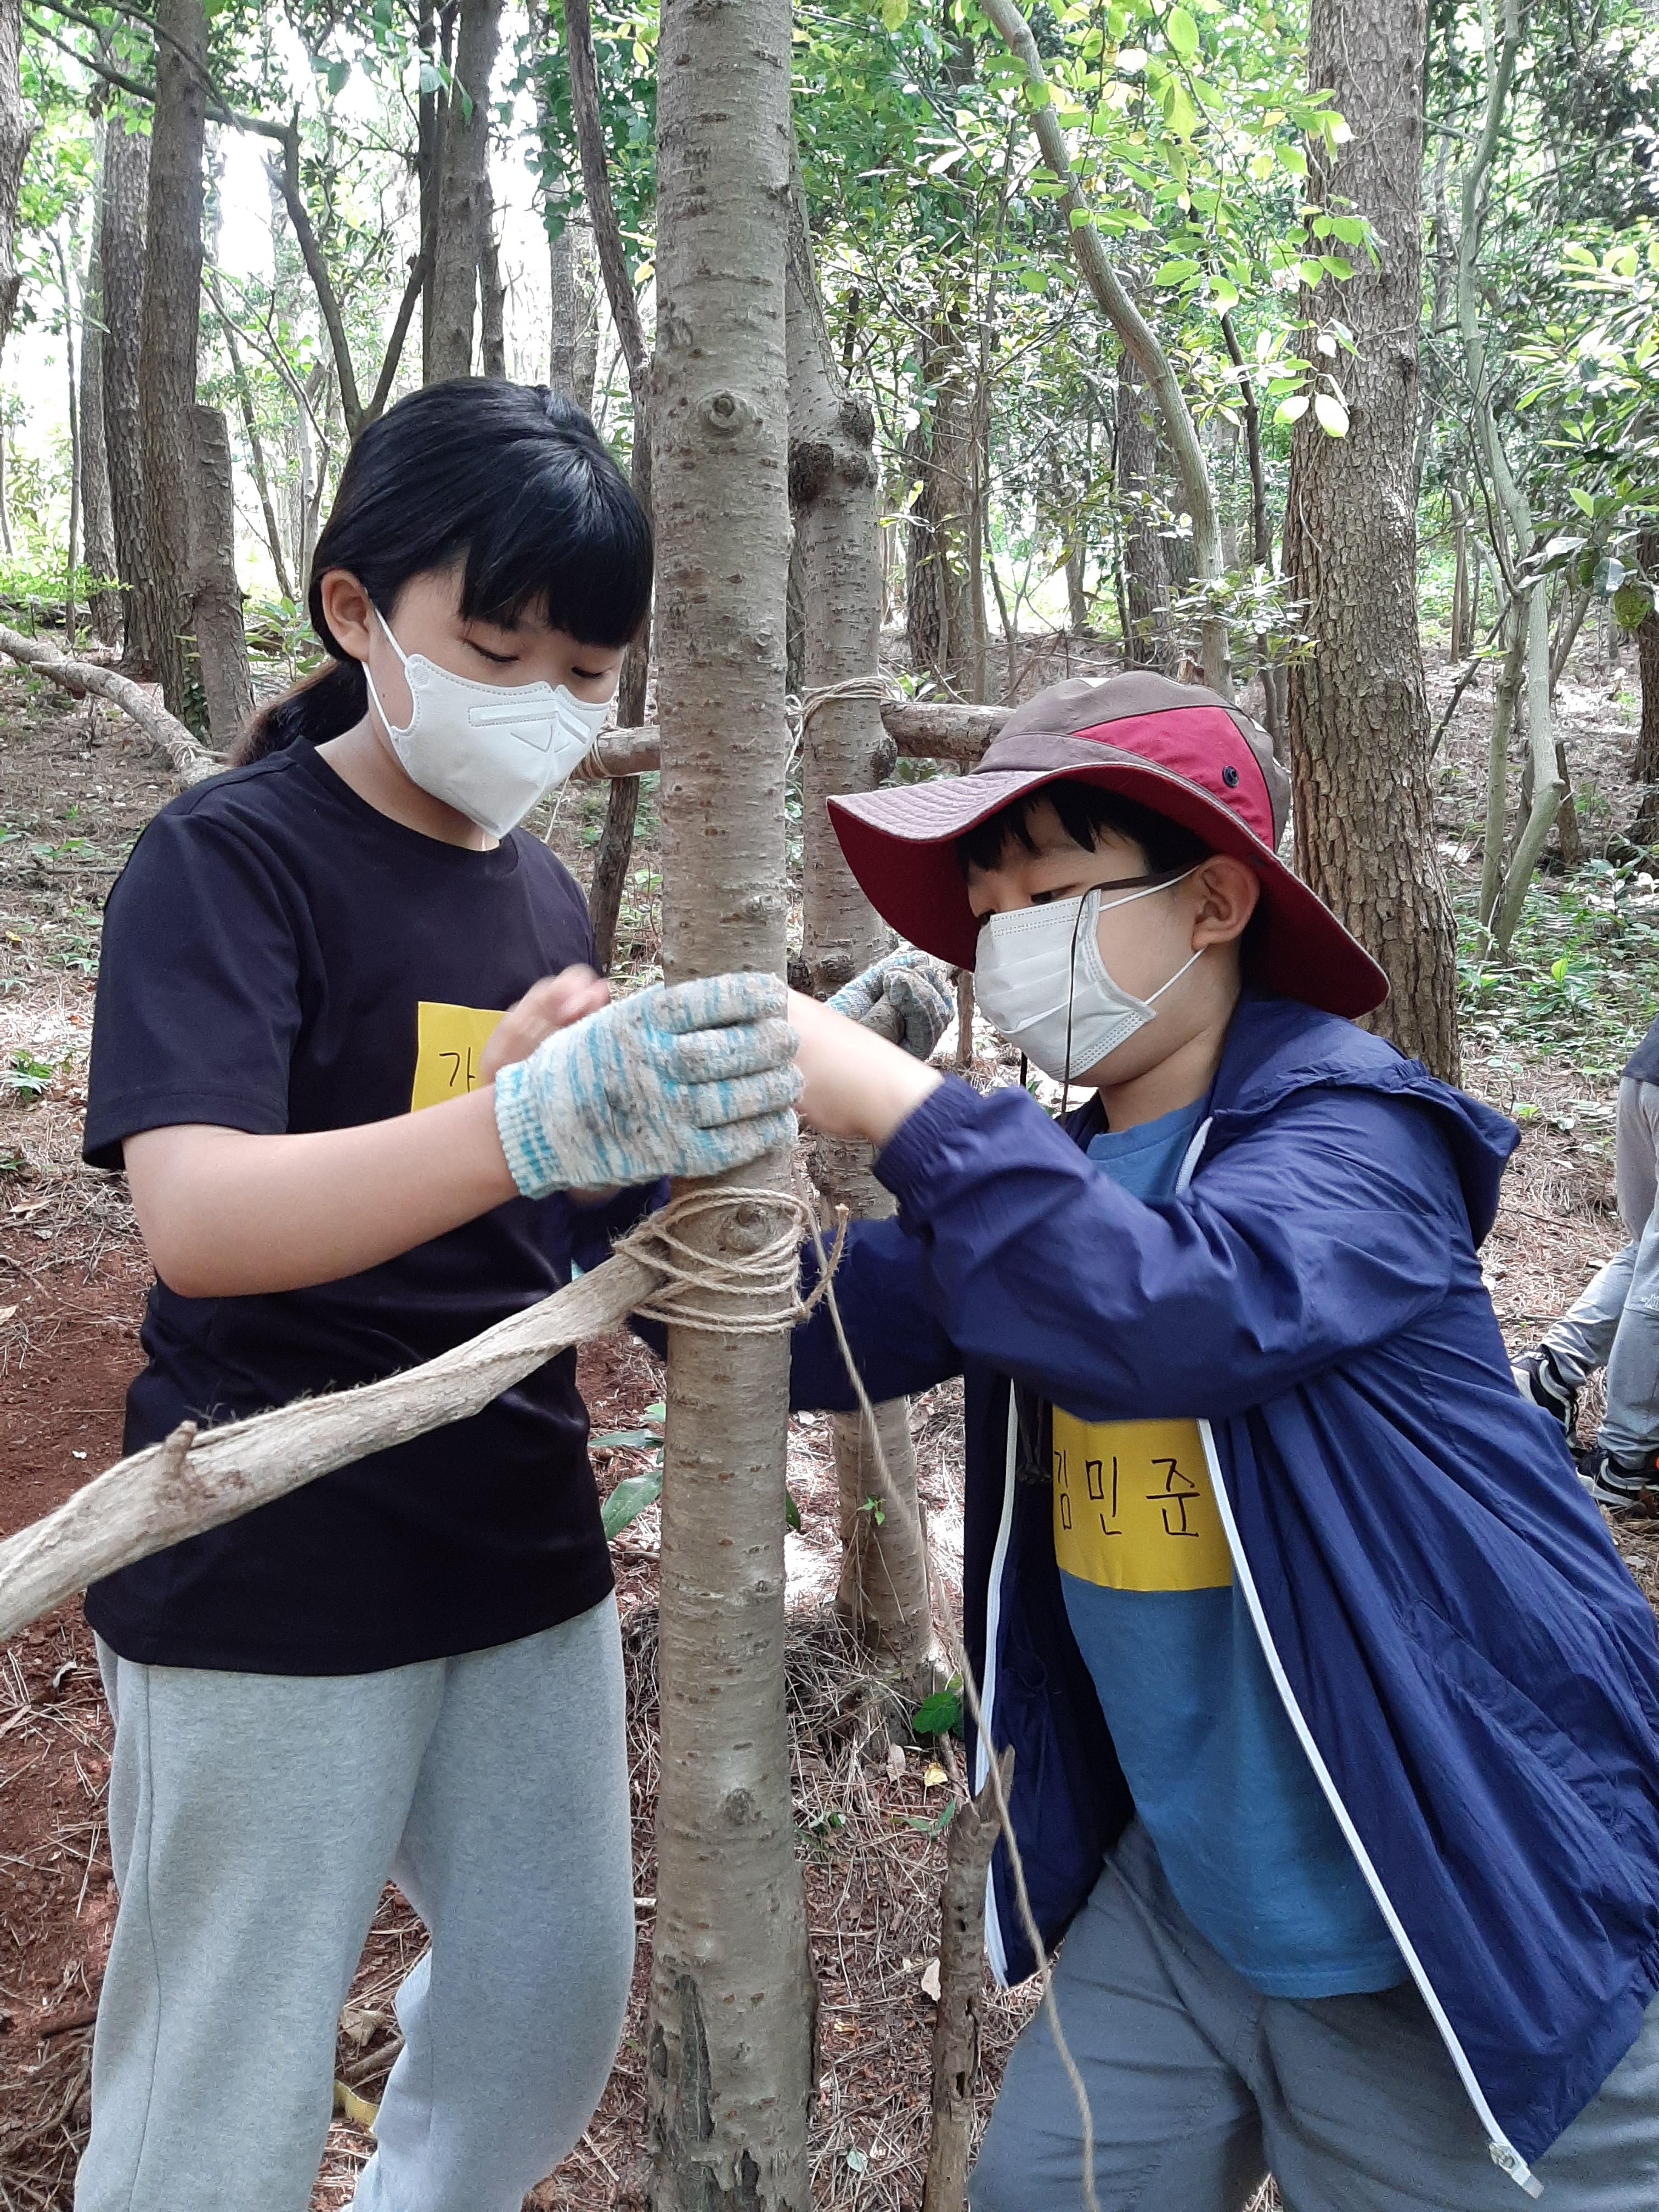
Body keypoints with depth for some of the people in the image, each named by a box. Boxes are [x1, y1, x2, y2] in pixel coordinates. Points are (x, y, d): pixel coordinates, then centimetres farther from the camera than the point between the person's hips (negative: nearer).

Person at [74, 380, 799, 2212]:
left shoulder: (543, 890, 7)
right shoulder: (229, 856, -12)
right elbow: (195, 1218, -28)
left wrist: (735, 1114, -7)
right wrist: (537, 1120, -44)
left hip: (522, 1550, 6)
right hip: (271, 1584, -6)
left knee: (555, 2011, 17)